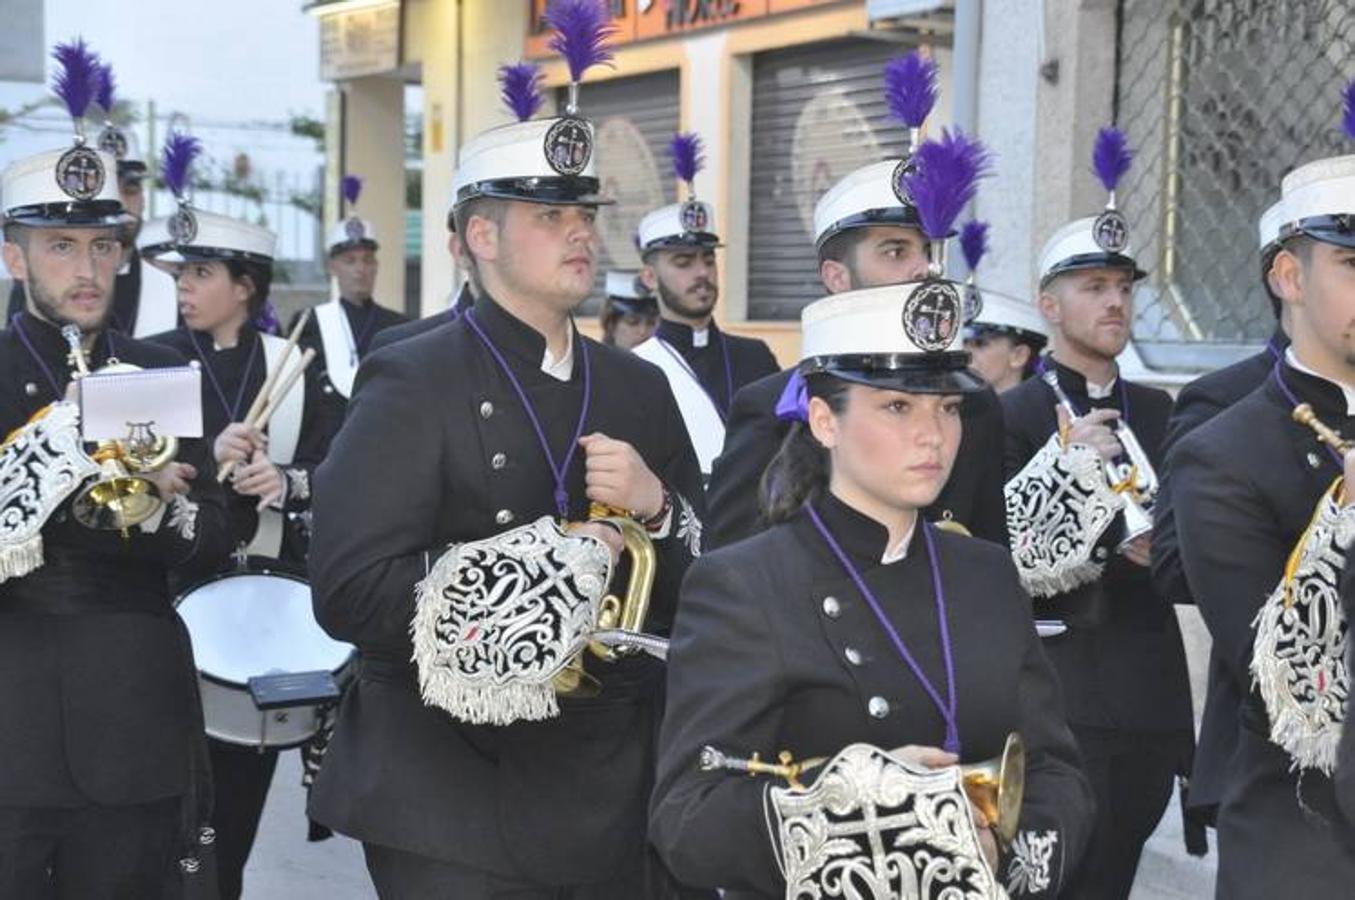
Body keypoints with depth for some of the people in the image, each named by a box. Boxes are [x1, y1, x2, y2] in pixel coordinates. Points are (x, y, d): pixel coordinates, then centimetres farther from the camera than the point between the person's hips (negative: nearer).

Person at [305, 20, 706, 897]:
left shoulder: (640, 387, 11)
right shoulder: (413, 383, -7)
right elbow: (348, 591, -16)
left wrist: (656, 508, -8)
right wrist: (534, 566, -17)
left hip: (616, 803, 5)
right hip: (460, 812, -5)